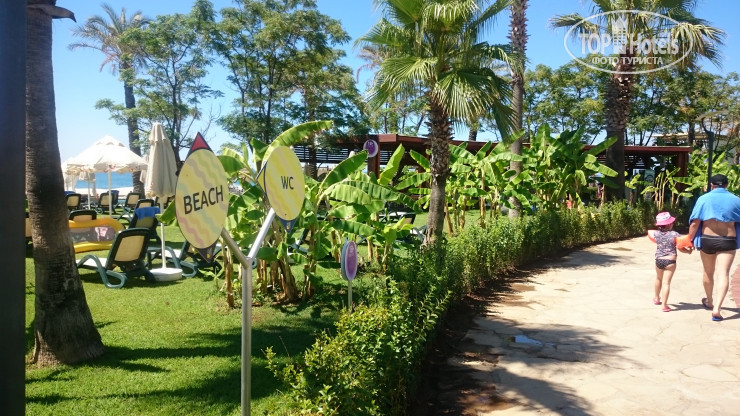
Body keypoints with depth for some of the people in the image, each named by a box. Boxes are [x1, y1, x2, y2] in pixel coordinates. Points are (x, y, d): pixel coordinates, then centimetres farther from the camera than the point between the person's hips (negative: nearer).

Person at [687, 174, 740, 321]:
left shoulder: (704, 199, -4)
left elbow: (694, 223, -9)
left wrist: (690, 240, 1)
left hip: (707, 240, 1)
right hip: (728, 241, 0)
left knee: (708, 273, 17)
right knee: (723, 274, -4)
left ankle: (709, 302, 36)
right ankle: (717, 308, -17)